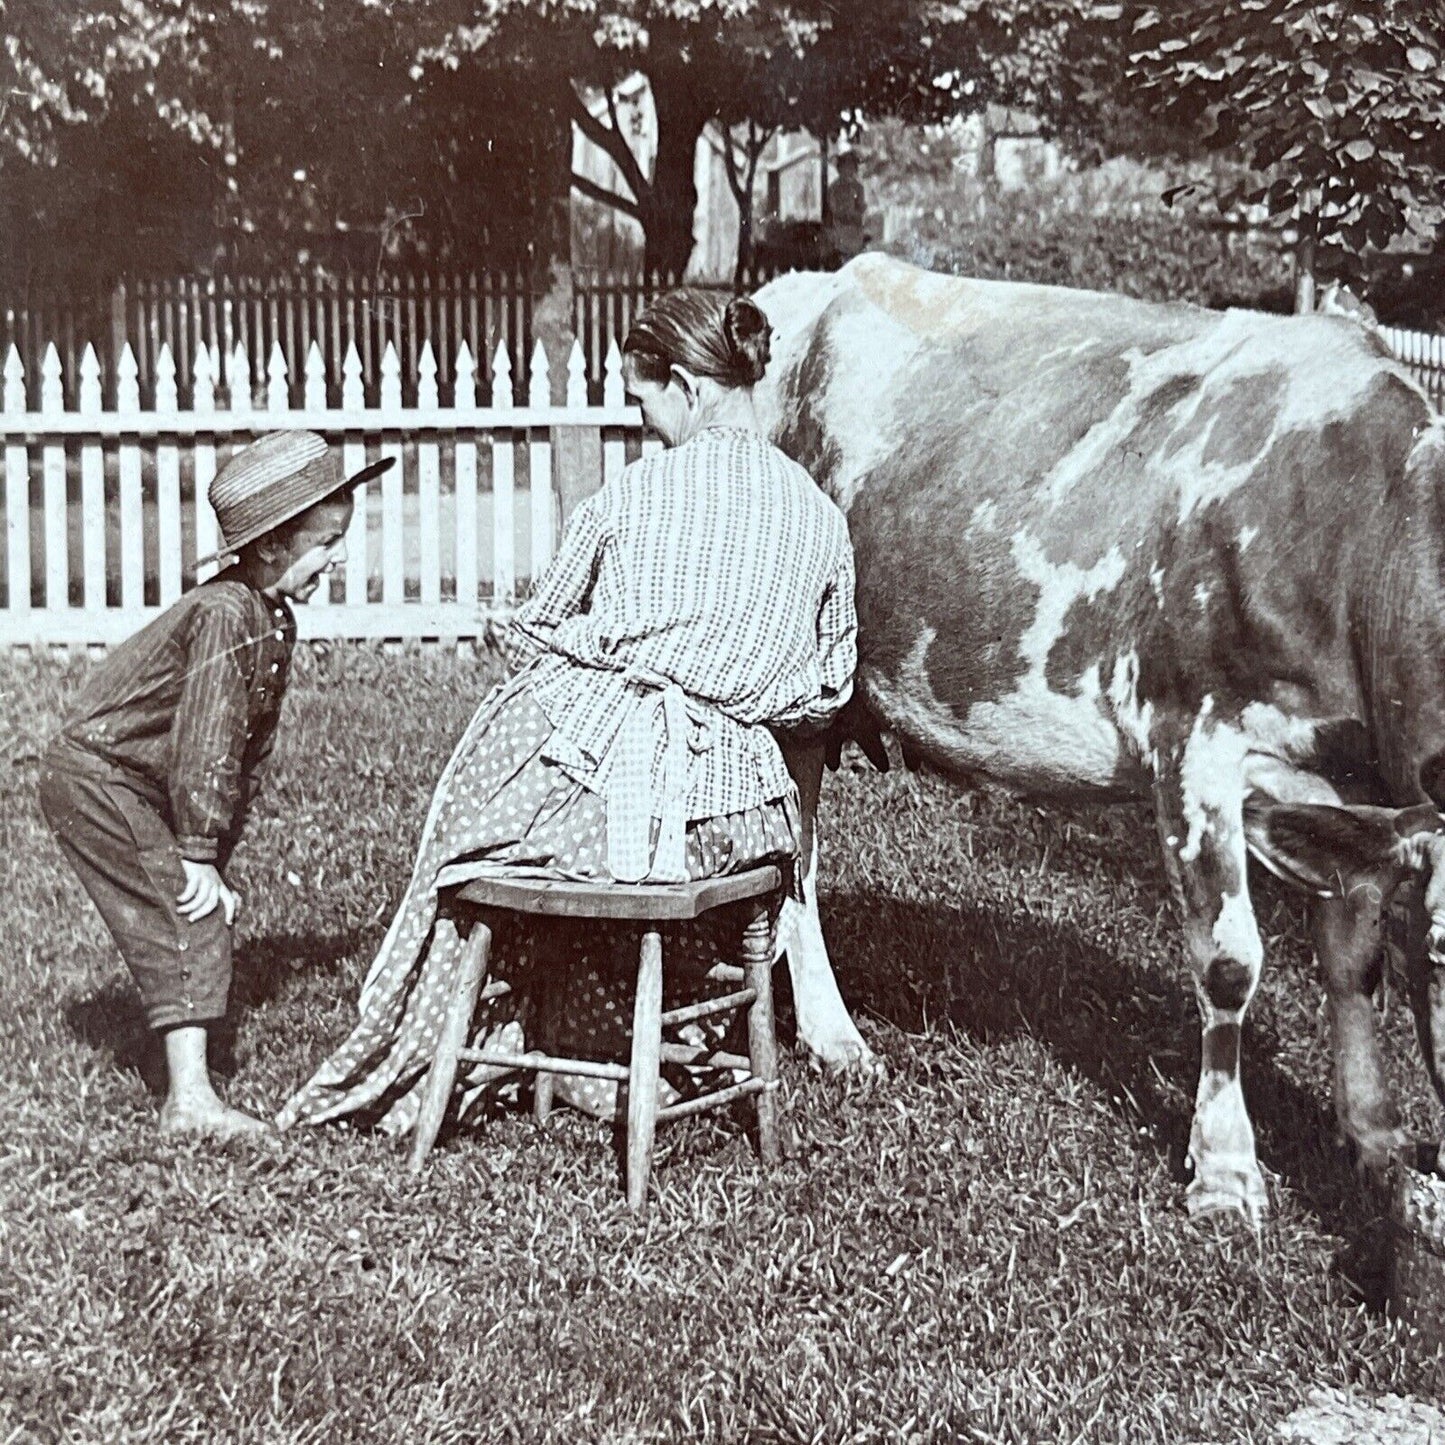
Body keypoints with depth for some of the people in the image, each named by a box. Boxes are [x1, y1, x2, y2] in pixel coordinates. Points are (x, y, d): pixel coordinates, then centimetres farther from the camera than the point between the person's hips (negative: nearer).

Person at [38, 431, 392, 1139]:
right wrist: (199, 856, -22)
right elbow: (206, 743, -26)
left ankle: (187, 1089, 17)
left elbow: (249, 749, 8)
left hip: (139, 785, 10)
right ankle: (191, 1101, -12)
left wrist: (215, 855, 7)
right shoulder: (227, 614, -25)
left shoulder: (275, 619, 5)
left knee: (196, 928, 9)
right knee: (188, 922, -13)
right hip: (97, 777, -10)